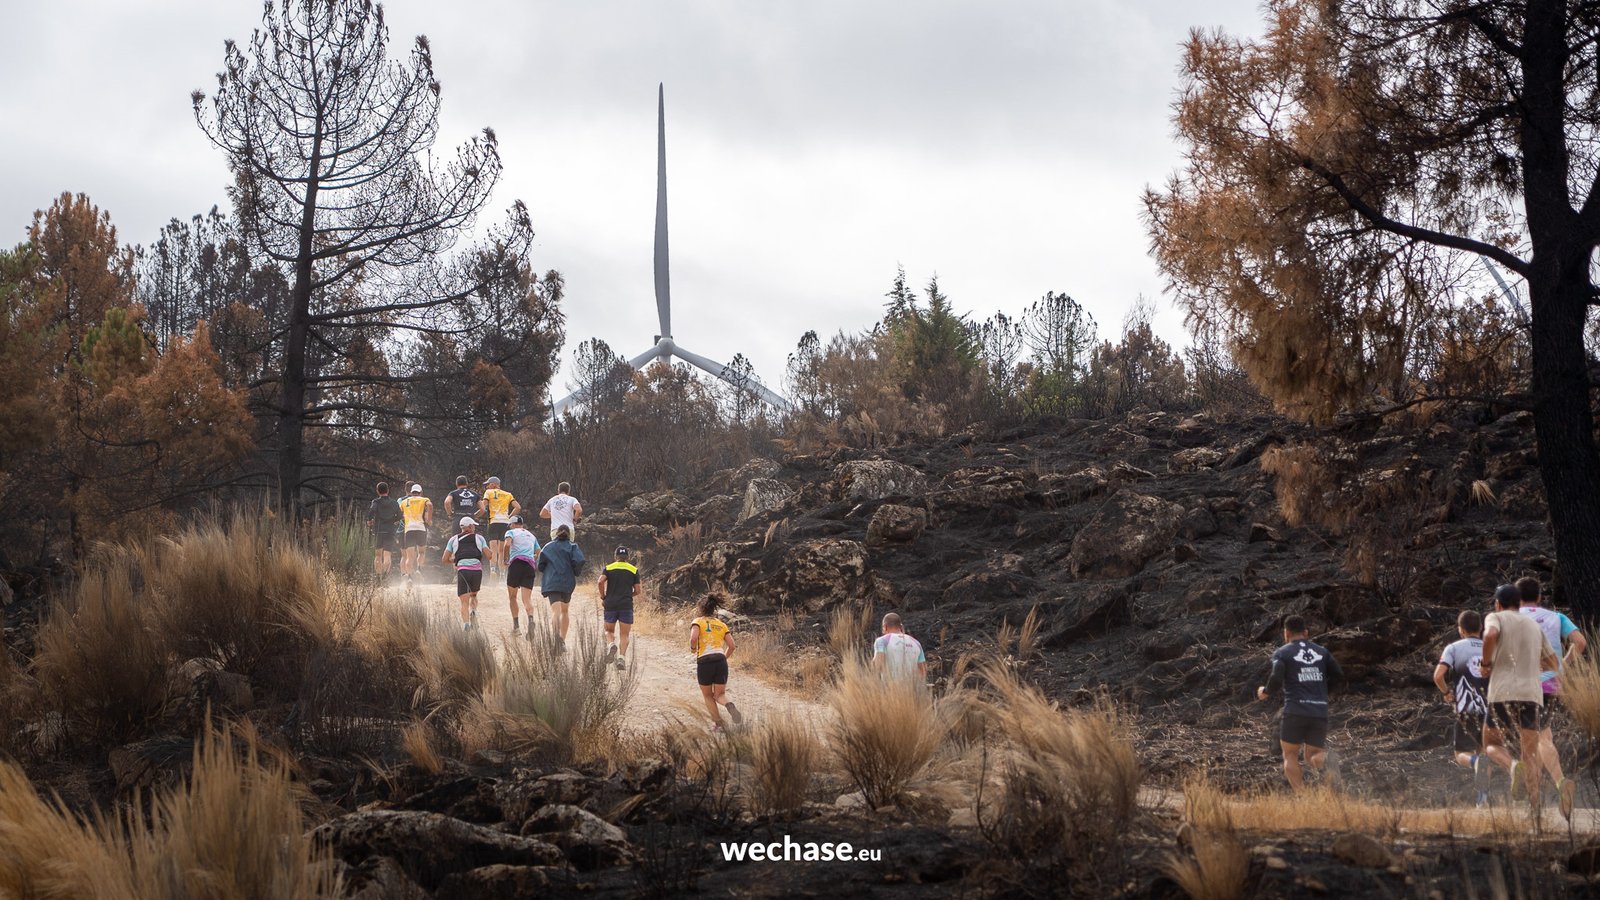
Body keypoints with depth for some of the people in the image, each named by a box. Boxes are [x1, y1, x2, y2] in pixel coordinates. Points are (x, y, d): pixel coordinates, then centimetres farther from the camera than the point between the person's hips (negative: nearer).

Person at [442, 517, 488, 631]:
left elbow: (445, 559, 16)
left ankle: (465, 623, -25)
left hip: (462, 570, -1)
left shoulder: (454, 539, 18)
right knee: (473, 595, 24)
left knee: (464, 602, -2)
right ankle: (473, 611, -7)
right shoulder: (479, 538, 17)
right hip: (477, 569, 1)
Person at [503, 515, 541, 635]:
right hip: (530, 566, 3)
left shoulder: (511, 532, 11)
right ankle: (530, 619, -36)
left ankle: (516, 625, 6)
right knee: (527, 598, -8)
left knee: (512, 597, 12)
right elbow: (539, 554, 26)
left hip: (516, 563, -3)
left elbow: (507, 544, -10)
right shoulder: (532, 536, 26)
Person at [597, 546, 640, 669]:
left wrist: (603, 597, 1)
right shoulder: (634, 570, 8)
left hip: (610, 604, 1)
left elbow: (601, 581, -11)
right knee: (624, 635, 2)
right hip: (626, 605, 0)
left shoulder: (608, 568, 7)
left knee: (609, 630, 16)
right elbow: (637, 591, 4)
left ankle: (611, 644, -15)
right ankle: (621, 657, -18)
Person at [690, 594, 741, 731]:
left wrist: (692, 648, 6)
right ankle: (729, 704, -26)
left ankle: (717, 722, 5)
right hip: (720, 660, 3)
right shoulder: (721, 624, 18)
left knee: (708, 696, 16)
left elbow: (694, 638, -14)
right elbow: (731, 646, 11)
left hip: (704, 661, -3)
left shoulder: (698, 622, 6)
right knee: (720, 695, 8)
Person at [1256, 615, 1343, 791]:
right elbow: (1339, 675, 9)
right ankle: (1324, 762, -23)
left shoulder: (1281, 653, 4)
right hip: (1320, 713, 3)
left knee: (1290, 756, 12)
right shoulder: (1321, 651, 15)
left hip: (1295, 712, -3)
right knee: (1312, 756, 13)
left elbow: (1276, 679, -11)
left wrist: (1265, 692, 8)